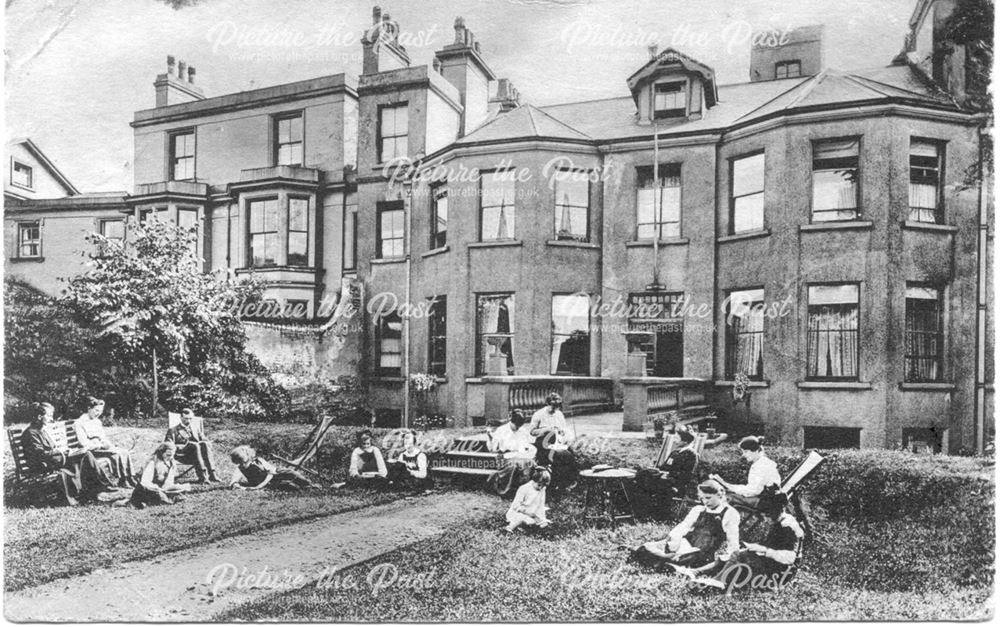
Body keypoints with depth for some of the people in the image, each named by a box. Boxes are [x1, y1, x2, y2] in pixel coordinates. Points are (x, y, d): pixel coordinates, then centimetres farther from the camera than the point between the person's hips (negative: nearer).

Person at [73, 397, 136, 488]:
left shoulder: (97, 421, 20)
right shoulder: (79, 423, -6)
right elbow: (83, 443, -14)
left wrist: (110, 444, -1)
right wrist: (101, 445, -17)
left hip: (101, 446, 7)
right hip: (91, 450, -7)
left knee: (125, 453, -18)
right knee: (116, 453, -30)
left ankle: (131, 477, -22)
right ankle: (122, 480, -27)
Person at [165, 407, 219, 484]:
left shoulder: (197, 425, 22)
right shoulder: (173, 430, 10)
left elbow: (202, 438, 20)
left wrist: (207, 443, -5)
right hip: (182, 456, -3)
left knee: (205, 444, -31)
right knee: (195, 445, -35)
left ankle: (212, 474, -40)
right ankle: (201, 476, -45)